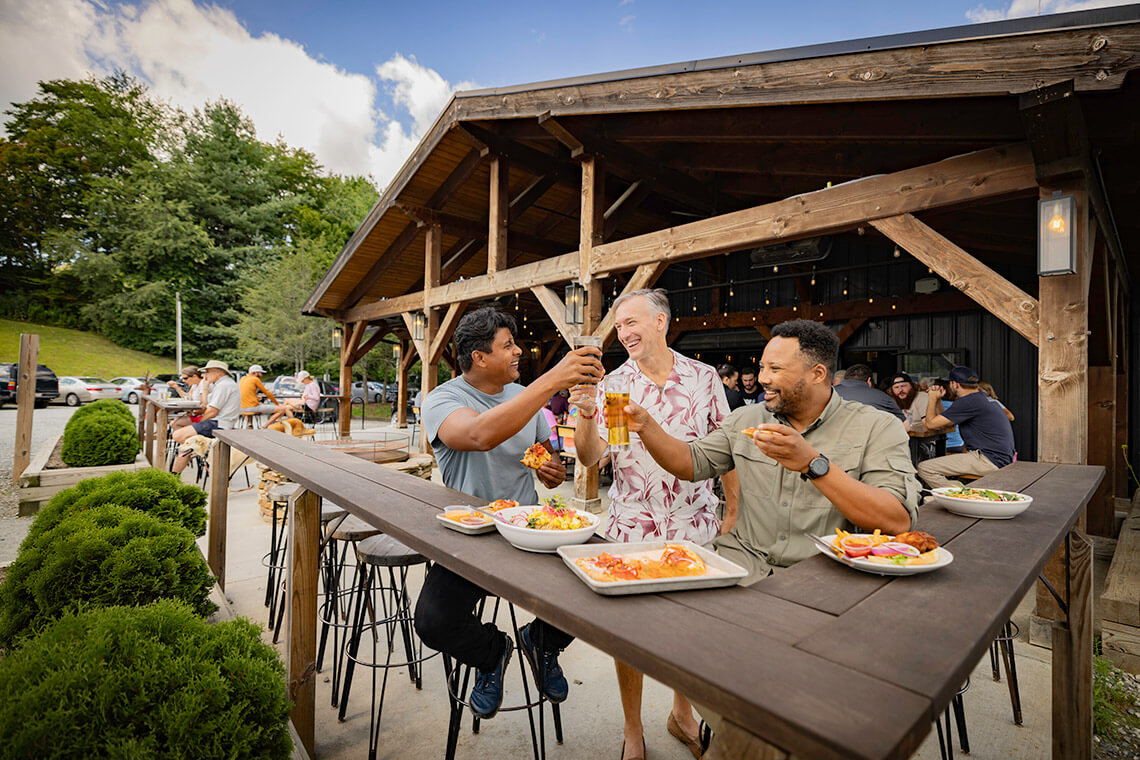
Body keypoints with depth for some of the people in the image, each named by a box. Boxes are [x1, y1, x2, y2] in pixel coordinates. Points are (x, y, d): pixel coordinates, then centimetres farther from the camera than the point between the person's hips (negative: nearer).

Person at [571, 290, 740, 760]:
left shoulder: (705, 379, -2)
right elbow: (590, 458, -10)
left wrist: (733, 512, 4)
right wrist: (586, 416, -27)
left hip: (695, 526, 1)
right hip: (631, 527, 0)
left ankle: (682, 714, 42)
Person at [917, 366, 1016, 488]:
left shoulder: (969, 401, -14)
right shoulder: (982, 397, 19)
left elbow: (931, 423, -10)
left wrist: (933, 398, 5)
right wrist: (937, 400, 20)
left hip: (989, 461, -11)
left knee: (924, 469, -18)